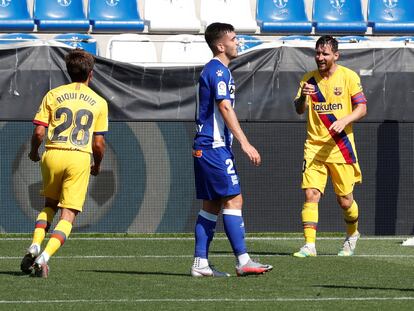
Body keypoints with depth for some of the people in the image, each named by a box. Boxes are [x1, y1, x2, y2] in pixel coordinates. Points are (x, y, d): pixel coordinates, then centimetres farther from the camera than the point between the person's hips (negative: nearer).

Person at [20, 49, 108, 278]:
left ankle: (35, 246, 2)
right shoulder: (99, 102, 6)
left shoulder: (53, 95, 5)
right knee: (68, 214, 1)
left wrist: (34, 152, 20)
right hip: (80, 158, -2)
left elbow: (39, 132, 1)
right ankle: (45, 256, -19)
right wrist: (97, 165, 25)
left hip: (53, 155, 2)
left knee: (50, 205, 23)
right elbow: (99, 143, 6)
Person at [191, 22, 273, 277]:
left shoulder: (214, 70, 19)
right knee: (233, 199, -10)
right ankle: (243, 261, -13)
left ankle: (201, 263, 8)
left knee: (212, 205, 9)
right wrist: (245, 143, -24)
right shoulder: (219, 71, -12)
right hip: (214, 147, -10)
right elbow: (225, 108, -21)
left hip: (206, 147, 10)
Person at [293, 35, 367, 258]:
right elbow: (299, 110, -2)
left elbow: (362, 108, -3)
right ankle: (309, 245, -13)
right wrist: (303, 97, -25)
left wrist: (344, 120, -22)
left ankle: (352, 234, 33)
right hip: (314, 146, 2)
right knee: (311, 194, -13)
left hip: (341, 146, -2)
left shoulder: (349, 77, -1)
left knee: (345, 200, 5)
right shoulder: (309, 79, 5)